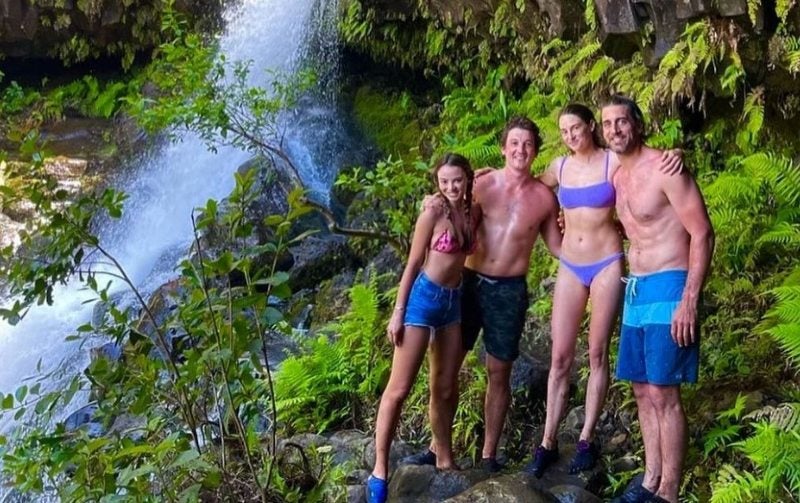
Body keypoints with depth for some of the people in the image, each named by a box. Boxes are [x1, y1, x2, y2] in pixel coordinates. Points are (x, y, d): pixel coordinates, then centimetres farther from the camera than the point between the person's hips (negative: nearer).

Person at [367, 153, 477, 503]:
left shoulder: (472, 212, 5)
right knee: (399, 388, -5)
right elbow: (413, 264, -9)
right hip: (424, 297, -6)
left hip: (454, 301, 6)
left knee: (445, 389, 16)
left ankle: (445, 460, 30)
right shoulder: (432, 214, -12)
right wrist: (398, 313, -11)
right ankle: (379, 469, 2)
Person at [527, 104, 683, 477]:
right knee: (560, 357, 3)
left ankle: (587, 440, 14)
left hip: (606, 265, -3)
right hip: (569, 268, 3)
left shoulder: (615, 162, -7)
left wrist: (676, 154, -25)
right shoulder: (559, 167, 5)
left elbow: (660, 163, -4)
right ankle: (548, 442, 9)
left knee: (597, 354, 4)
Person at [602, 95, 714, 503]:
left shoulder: (664, 169, -13)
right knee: (642, 390, 12)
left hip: (667, 287, -8)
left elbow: (702, 233, -16)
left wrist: (689, 300, -21)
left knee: (663, 393, -8)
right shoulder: (618, 177, 12)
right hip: (635, 289, 8)